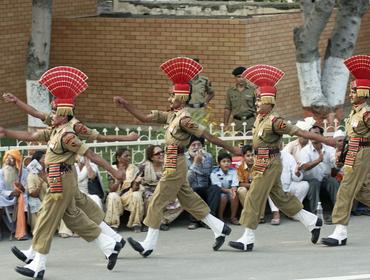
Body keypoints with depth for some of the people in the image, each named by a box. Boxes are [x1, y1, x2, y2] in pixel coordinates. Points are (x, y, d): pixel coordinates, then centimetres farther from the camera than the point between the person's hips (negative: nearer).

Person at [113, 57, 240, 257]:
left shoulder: (184, 119, -16)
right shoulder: (171, 116, 10)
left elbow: (207, 136, -18)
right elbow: (144, 118, 13)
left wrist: (232, 150, -18)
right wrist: (126, 105, 5)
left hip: (175, 166, -9)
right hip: (175, 165, 9)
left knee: (157, 202, -4)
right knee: (189, 200, 15)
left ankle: (149, 245, 1)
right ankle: (220, 229, 20)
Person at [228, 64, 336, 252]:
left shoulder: (274, 121, -19)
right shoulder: (260, 118, 6)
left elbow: (300, 132, -19)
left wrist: (327, 141, -18)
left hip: (269, 165, -9)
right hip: (262, 164, 9)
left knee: (254, 198, -8)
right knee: (280, 197, 16)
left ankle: (248, 239, -4)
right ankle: (312, 221, 26)